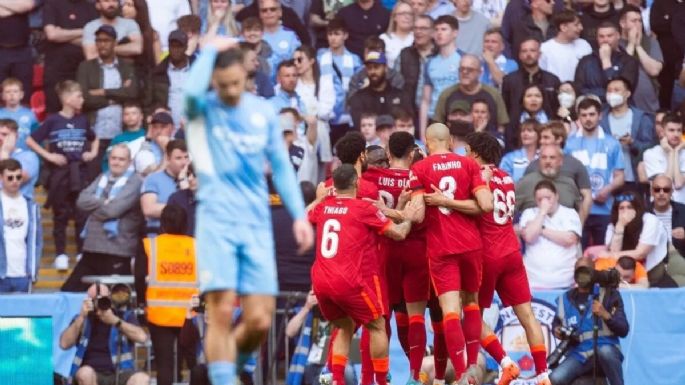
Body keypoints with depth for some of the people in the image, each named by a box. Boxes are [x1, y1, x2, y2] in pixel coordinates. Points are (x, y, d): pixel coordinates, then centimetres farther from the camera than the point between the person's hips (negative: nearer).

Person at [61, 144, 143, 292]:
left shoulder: (134, 181, -3)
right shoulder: (102, 179, 18)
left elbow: (113, 209, -15)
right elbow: (82, 200, 5)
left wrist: (93, 205, 2)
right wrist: (103, 202, -10)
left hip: (117, 254, -7)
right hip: (91, 250, 7)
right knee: (68, 291, 10)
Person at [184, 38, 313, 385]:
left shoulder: (263, 112, 9)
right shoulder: (202, 109, -2)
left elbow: (281, 166, 15)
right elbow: (192, 91, -27)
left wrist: (299, 215, 8)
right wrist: (210, 50, -13)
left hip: (257, 226, 3)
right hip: (217, 222, -3)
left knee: (260, 322, -3)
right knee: (221, 313, -13)